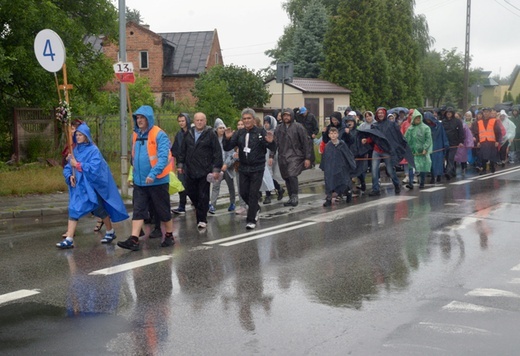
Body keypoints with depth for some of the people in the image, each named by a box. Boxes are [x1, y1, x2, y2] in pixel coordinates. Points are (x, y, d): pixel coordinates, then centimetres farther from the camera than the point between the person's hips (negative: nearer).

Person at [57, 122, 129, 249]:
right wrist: (70, 176, -11)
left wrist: (78, 165, -22)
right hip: (78, 186, 5)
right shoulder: (75, 150, 7)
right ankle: (69, 239, -7)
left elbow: (94, 168, -22)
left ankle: (110, 232, 30)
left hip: (91, 186, -5)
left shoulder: (93, 150, -11)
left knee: (99, 209, 8)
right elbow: (67, 168, 9)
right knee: (74, 210, -5)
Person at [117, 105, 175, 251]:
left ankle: (169, 237, 22)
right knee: (138, 211, 0)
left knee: (163, 211, 7)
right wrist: (134, 174, 13)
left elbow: (163, 157, -21)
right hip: (139, 182, 6)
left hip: (157, 181, -6)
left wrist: (153, 174, -31)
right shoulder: (136, 135, 8)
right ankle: (134, 240, -3)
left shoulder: (159, 135, -13)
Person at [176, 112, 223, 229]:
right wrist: (180, 164, 13)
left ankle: (202, 219, 8)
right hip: (190, 170, 5)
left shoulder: (211, 134, -5)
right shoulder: (189, 134, 10)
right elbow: (183, 151, 17)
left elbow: (218, 152, -7)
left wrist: (216, 169, -12)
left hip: (204, 171, -4)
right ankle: (199, 208, 37)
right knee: (191, 192, 10)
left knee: (203, 196, -1)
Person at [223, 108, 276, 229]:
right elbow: (227, 148, 1)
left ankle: (251, 220, 3)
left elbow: (273, 148, -12)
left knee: (253, 194, -4)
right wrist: (227, 138, -19)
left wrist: (271, 142, -34)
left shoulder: (261, 132, -7)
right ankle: (256, 209, 36)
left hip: (257, 168, -4)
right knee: (243, 193, 9)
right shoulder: (239, 133, 4)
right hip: (243, 168, 4)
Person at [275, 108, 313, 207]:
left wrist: (307, 158, -7)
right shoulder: (279, 129, 9)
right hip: (283, 157, 5)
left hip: (295, 156, -5)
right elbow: (275, 143, 8)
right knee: (286, 178, 8)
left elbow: (305, 142, -3)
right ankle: (291, 198, 19)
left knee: (292, 175, -22)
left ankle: (295, 196, -12)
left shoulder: (298, 127, -2)